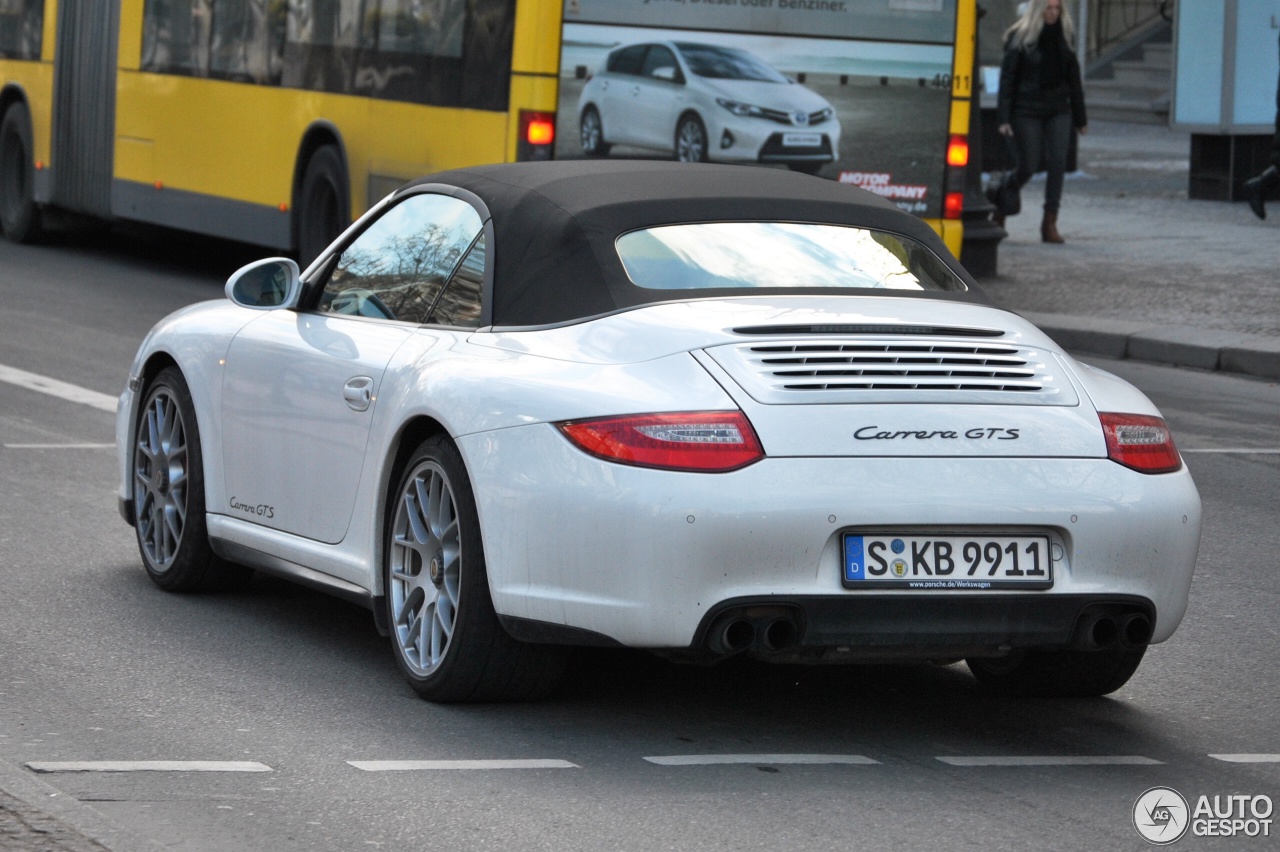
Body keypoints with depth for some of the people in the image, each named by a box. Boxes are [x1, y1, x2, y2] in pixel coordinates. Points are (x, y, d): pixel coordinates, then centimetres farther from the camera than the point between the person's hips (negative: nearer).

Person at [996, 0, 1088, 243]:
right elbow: (1007, 78, -6)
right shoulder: (1020, 38, -5)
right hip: (1027, 111, -4)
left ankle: (1050, 223, -4)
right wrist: (1004, 118, -12)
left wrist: (1080, 117, 13)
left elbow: (1073, 77, 13)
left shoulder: (1063, 37, 8)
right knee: (1028, 166, -2)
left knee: (1057, 164, -8)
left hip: (1058, 111, 4)